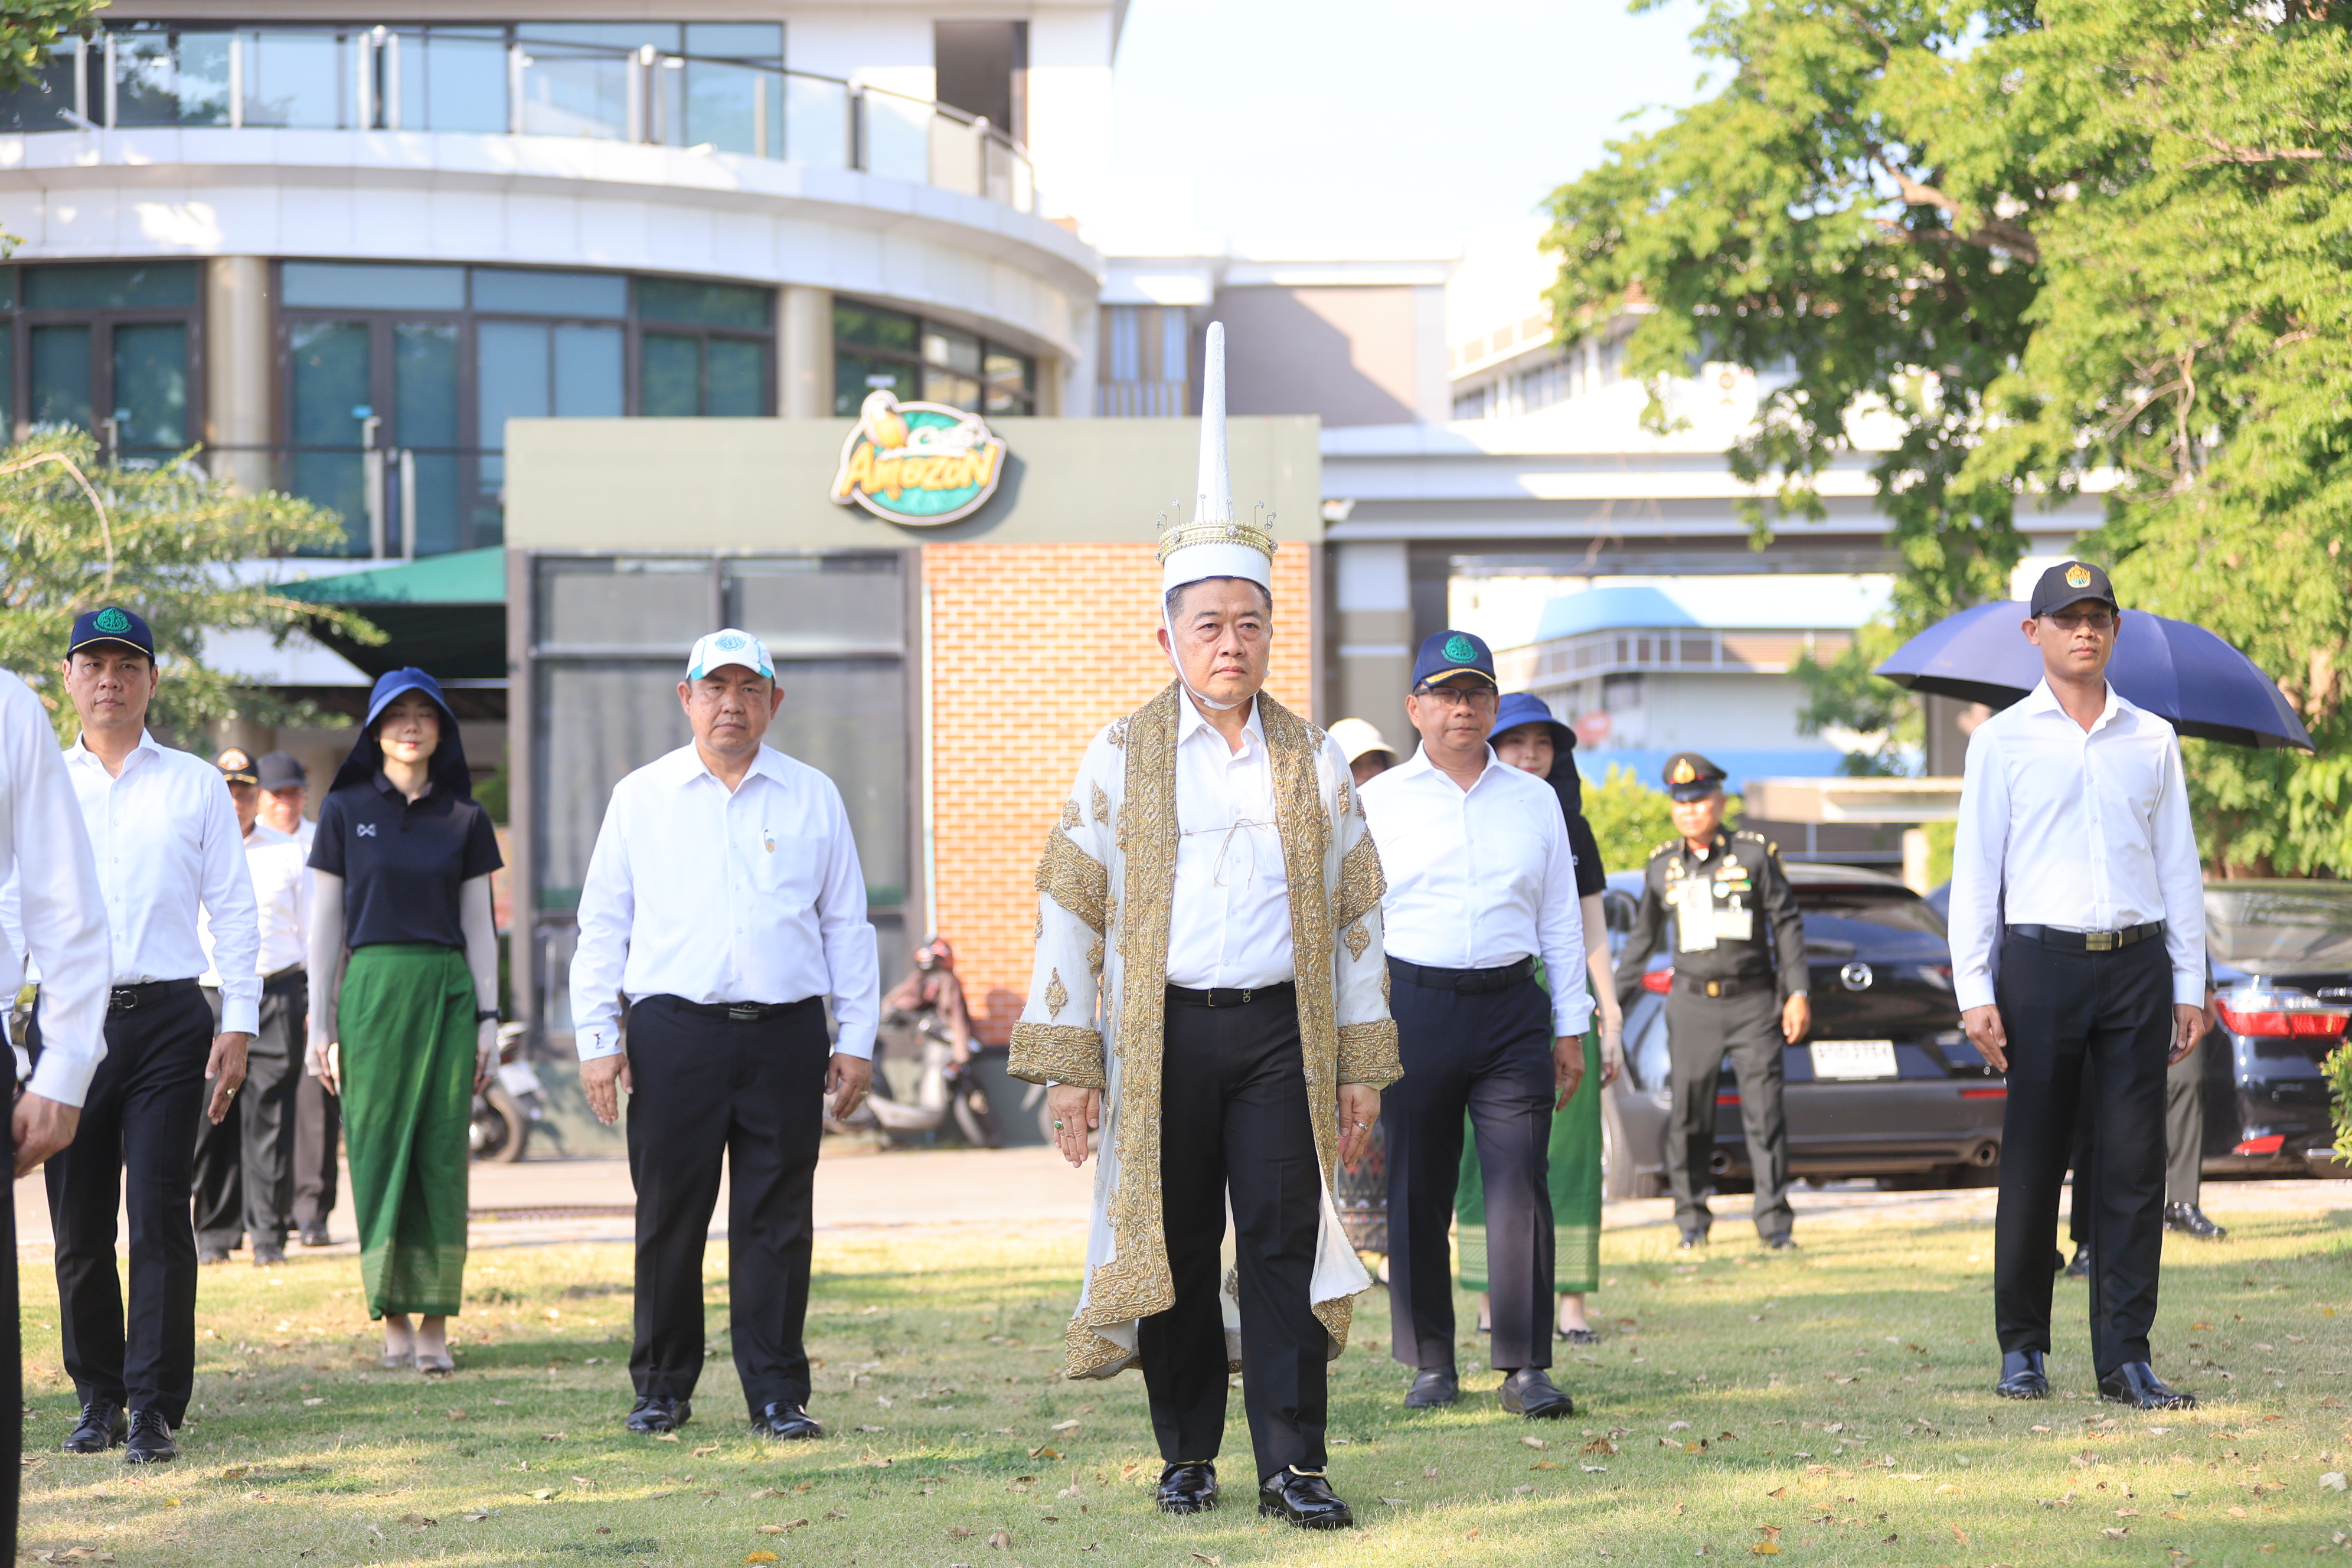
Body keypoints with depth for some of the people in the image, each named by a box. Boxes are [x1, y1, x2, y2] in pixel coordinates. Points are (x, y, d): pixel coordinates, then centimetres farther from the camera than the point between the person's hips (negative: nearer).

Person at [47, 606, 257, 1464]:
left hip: (167, 1016, -1)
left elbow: (234, 910, 8)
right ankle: (99, 1395, 17)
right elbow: (15, 907, 11)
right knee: (79, 1226, 4)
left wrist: (238, 1026, -1)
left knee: (160, 1217, -8)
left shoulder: (196, 786, 10)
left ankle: (155, 1406, -5)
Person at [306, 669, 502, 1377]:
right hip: (373, 988, -1)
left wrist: (488, 1018, 3)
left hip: (448, 989, 1)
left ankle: (435, 1324, 0)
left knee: (443, 1153, -2)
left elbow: (480, 924, 10)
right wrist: (321, 1021, 1)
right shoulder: (345, 810, 5)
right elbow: (326, 920, 5)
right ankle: (392, 1313, 8)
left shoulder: (465, 818, 8)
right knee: (379, 1148, -2)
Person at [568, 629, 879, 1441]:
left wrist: (856, 1038, 7)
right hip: (673, 1031, -1)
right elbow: (602, 926, 9)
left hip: (785, 1034, 1)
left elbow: (847, 925, 13)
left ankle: (778, 1395, 8)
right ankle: (661, 1387, 14)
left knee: (776, 1221, 1)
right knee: (669, 1216, 1)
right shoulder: (640, 798, 9)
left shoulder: (813, 797, 11)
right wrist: (598, 1038, 1)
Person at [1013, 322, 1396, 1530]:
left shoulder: (1310, 759, 9)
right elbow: (1069, 908, 3)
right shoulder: (1123, 755, 4)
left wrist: (1360, 1063, 7)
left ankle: (1293, 1466, -3)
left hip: (1281, 1033, 1)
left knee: (1285, 1246, -5)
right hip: (1161, 1034, -1)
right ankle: (1187, 1457, 17)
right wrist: (1068, 1063, -3)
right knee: (1177, 1250, 4)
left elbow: (1355, 916, 11)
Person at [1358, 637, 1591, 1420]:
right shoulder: (1380, 803, 6)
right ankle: (1431, 1363, 13)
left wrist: (1570, 1028, 11)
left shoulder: (1535, 800, 13)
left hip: (1512, 1009, 1)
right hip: (1415, 1004, -1)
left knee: (1521, 1185, -7)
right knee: (1417, 1191, 3)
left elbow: (1561, 917, 15)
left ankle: (1526, 1367, -4)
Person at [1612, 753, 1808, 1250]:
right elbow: (1643, 940, 18)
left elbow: (1788, 925, 2)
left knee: (1764, 1110, -8)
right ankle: (1691, 1218, 15)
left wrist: (1798, 993, -6)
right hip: (1692, 1006, 2)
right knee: (1688, 1114, 0)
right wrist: (1614, 1002, 16)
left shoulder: (1755, 855, 0)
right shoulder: (1662, 867, 8)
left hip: (1754, 1003, -2)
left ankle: (1775, 1221, -5)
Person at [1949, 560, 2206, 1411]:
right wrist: (1975, 990, -4)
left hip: (2137, 963, 2)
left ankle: (2125, 1355, 2)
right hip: (2043, 961, -2)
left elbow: (2179, 864, 15)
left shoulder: (2152, 739, 13)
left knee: (2133, 1164, -1)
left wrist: (2189, 983, 9)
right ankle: (2022, 1348, 12)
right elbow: (1974, 869, 4)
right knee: (2032, 1162, 1)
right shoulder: (2002, 740, 7)